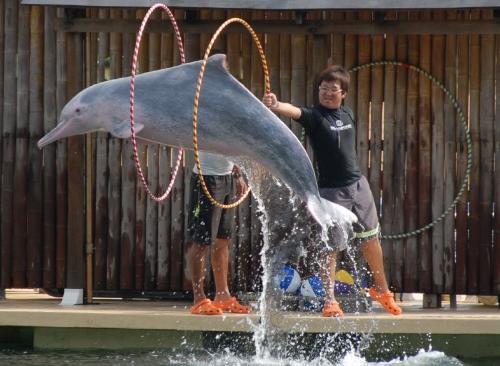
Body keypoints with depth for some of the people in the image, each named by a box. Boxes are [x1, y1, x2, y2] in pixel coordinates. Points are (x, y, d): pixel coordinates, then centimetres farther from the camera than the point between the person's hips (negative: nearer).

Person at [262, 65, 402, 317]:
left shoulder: (347, 115, 7)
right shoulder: (315, 116, -11)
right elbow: (294, 112, -32)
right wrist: (275, 106, -52)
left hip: (357, 184, 6)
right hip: (331, 190, -6)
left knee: (370, 239, 16)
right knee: (329, 246, -5)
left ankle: (381, 290, 33)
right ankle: (330, 301, -1)